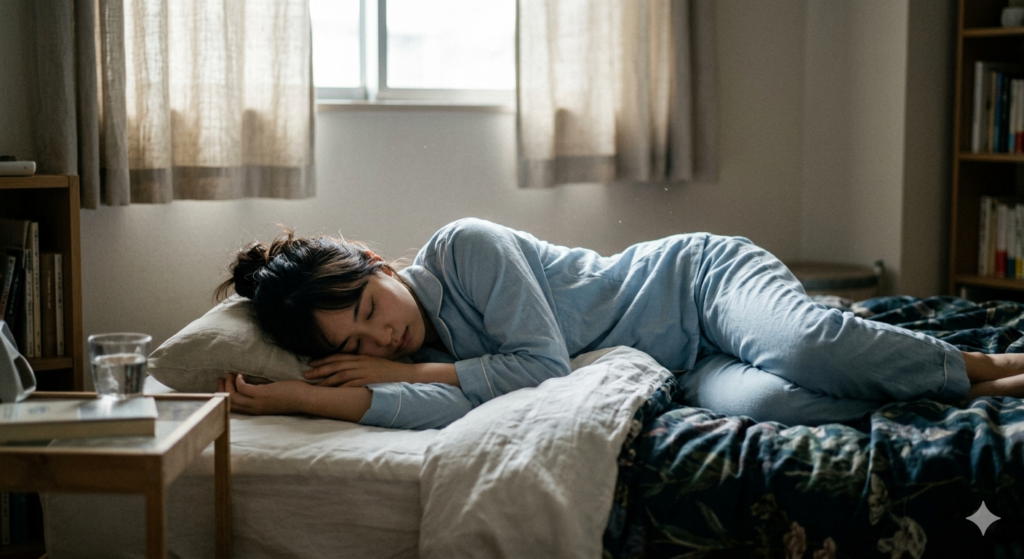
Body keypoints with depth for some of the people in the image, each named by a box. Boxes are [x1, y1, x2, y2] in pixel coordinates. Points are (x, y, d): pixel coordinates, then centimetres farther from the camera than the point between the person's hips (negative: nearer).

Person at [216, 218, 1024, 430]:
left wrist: (408, 372, -17)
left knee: (803, 347, -35)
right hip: (689, 368, 4)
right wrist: (298, 397, -24)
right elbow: (457, 407, -23)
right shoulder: (412, 356, -1)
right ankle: (934, 389, -6)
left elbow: (541, 364, -23)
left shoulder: (462, 247, -19)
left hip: (701, 277, -4)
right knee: (754, 402, -29)